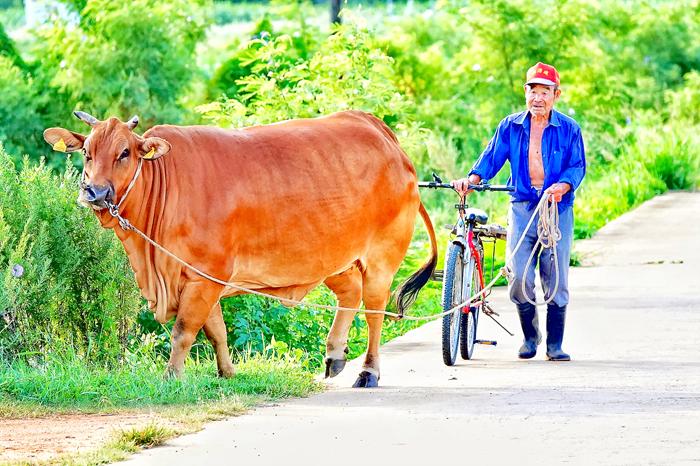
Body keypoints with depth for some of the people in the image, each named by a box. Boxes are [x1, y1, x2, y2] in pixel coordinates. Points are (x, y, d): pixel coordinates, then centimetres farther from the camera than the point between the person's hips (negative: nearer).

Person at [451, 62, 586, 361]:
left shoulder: (568, 129, 3)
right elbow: (492, 158, 4)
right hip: (521, 208, 1)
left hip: (557, 210, -1)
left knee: (556, 279, -2)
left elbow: (577, 166, 0)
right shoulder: (510, 127, 8)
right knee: (519, 276, -9)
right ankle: (529, 336, 13)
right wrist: (473, 178, -14)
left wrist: (563, 186, -20)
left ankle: (554, 345, 9)